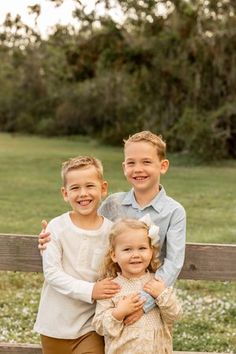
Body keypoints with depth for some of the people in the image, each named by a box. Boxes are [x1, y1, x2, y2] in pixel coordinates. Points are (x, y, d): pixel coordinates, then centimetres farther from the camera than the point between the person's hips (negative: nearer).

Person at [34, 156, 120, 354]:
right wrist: (90, 291, -23)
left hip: (91, 325, 0)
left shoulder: (111, 230, -5)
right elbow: (52, 272, -15)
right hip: (57, 324, 0)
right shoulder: (57, 228, -11)